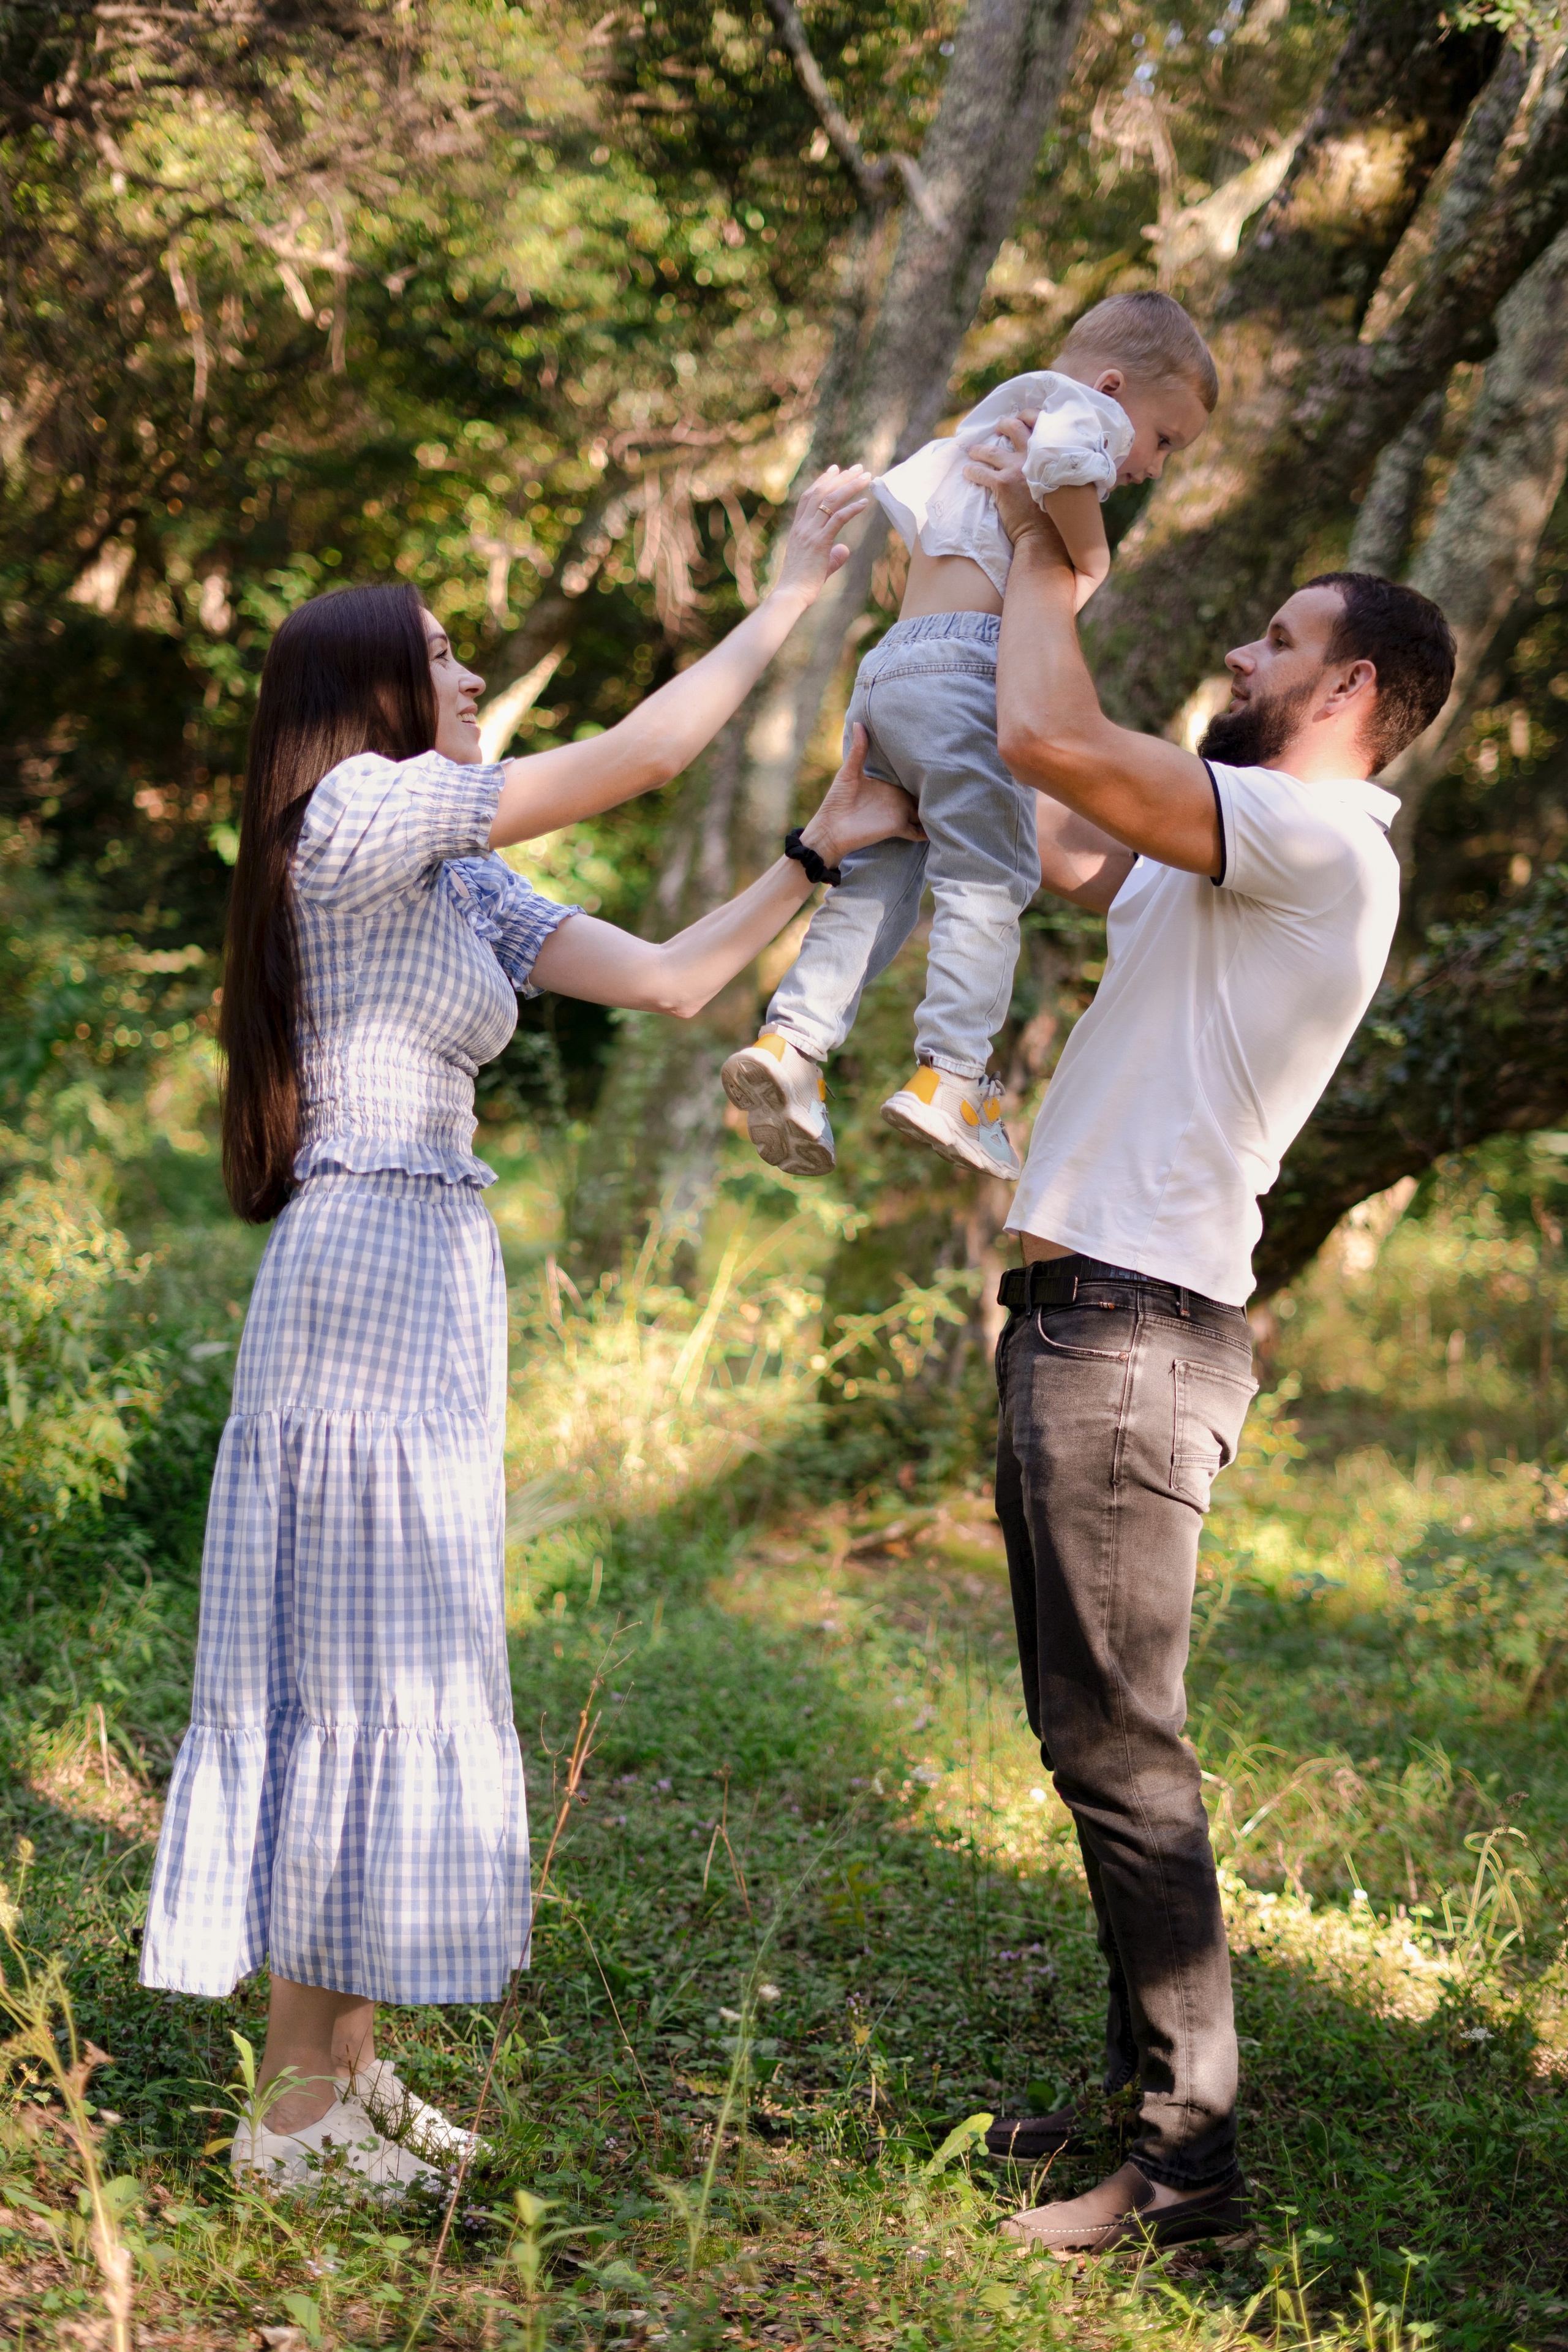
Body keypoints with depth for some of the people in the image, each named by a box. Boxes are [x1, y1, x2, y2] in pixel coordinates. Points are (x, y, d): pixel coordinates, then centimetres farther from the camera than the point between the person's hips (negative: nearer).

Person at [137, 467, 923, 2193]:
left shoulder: (457, 881, 18)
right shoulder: (358, 809, -8)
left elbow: (668, 978, 13)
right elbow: (635, 757, -12)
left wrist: (825, 852, 9)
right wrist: (790, 593, -5)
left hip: (427, 1288, 9)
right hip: (367, 1266, -9)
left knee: (396, 1675, 12)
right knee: (354, 1673, -5)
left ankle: (346, 2072, 20)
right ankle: (295, 2109, 3)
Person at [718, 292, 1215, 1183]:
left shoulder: (983, 434, 32)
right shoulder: (1083, 410, 3)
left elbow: (903, 494, 39)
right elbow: (1060, 461, -19)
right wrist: (1091, 561, -7)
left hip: (887, 667, 9)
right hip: (967, 657, -9)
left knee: (878, 877, 8)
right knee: (989, 875, -11)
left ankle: (792, 1040, -4)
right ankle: (951, 1078, -20)